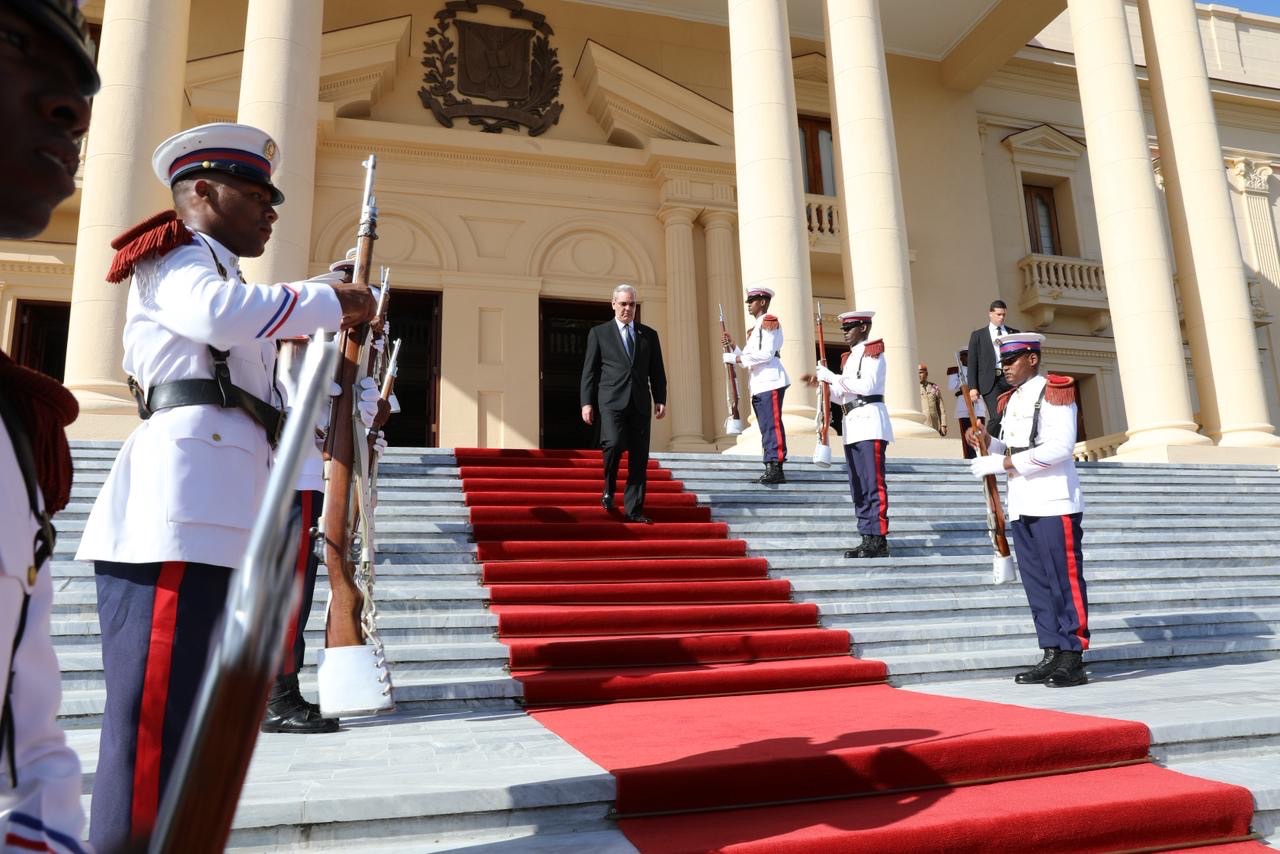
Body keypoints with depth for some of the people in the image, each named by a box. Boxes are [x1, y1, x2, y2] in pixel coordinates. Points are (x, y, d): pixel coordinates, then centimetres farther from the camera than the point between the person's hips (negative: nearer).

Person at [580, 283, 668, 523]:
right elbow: (589, 370, 5)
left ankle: (634, 509, 7)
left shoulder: (649, 335, 15)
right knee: (614, 444, -22)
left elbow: (657, 371, 14)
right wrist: (586, 402, -3)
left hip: (640, 403, 3)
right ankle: (608, 490, 4)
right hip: (611, 400, -3)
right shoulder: (599, 333, 8)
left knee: (639, 458, 0)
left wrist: (660, 400, 3)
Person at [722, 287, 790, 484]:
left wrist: (740, 359, -6)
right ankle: (772, 469, 9)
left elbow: (767, 354, -14)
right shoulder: (755, 329, 25)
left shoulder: (769, 322, -3)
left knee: (772, 425, -12)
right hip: (759, 385, 9)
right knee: (767, 428, 7)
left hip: (771, 381, -9)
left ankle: (776, 467, -13)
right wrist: (733, 346, 9)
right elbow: (748, 359, 20)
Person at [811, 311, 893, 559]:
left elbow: (866, 386, -17)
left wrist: (830, 376, -14)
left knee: (873, 484, -9)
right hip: (852, 426, 9)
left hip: (870, 420, -9)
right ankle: (867, 538, 12)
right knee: (858, 488, 8)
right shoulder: (849, 357, 21)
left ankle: (879, 540, -8)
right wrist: (824, 383, 6)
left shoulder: (872, 351, -2)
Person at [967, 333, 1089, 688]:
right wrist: (987, 442, 2)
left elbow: (1060, 447, -17)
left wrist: (1001, 463, -19)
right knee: (1036, 584, 9)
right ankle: (1052, 655, 15)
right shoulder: (1010, 400, 18)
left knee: (1065, 581, -4)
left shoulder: (1054, 392, -5)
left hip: (1054, 502, -8)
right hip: (1022, 506, 8)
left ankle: (1073, 660, 2)